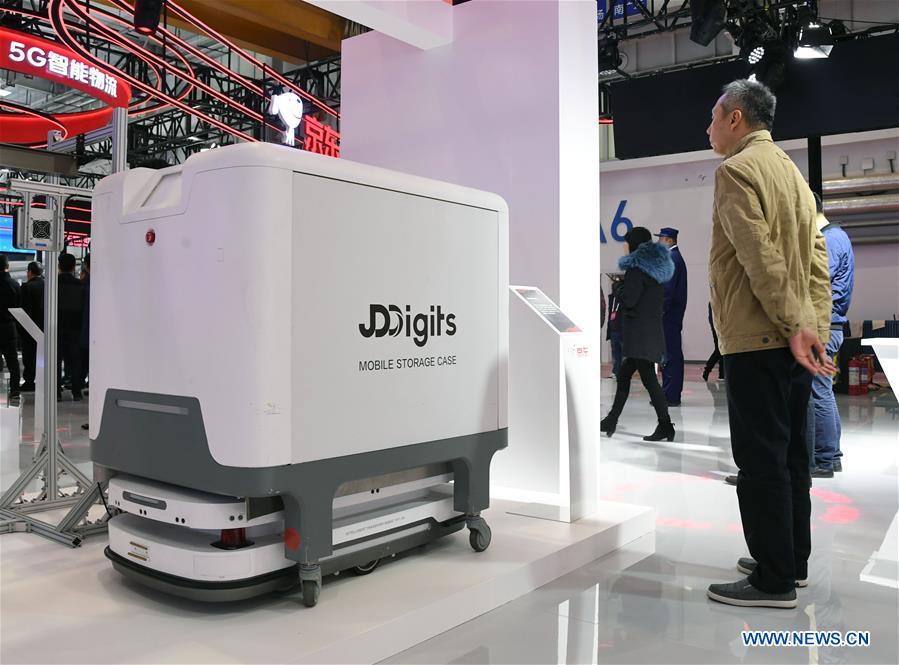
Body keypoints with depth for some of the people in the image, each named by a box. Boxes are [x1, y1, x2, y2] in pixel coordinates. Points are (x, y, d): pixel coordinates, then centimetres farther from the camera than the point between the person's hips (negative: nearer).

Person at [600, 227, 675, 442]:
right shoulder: (655, 267, 17)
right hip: (652, 329, 10)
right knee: (624, 375, 14)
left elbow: (628, 299, -16)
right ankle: (611, 421, 20)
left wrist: (620, 289, 5)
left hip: (639, 332, -9)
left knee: (648, 378, -8)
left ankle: (665, 426, -7)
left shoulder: (637, 267, -10)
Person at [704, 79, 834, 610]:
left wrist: (793, 325, -18)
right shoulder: (793, 172, 19)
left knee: (761, 460, -4)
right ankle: (793, 560, 25)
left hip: (758, 339, -9)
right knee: (790, 454, 15)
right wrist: (817, 329, 10)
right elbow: (817, 260, 13)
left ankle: (774, 581, 3)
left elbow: (761, 257, -19)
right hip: (795, 340, 9)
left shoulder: (737, 169, -8)